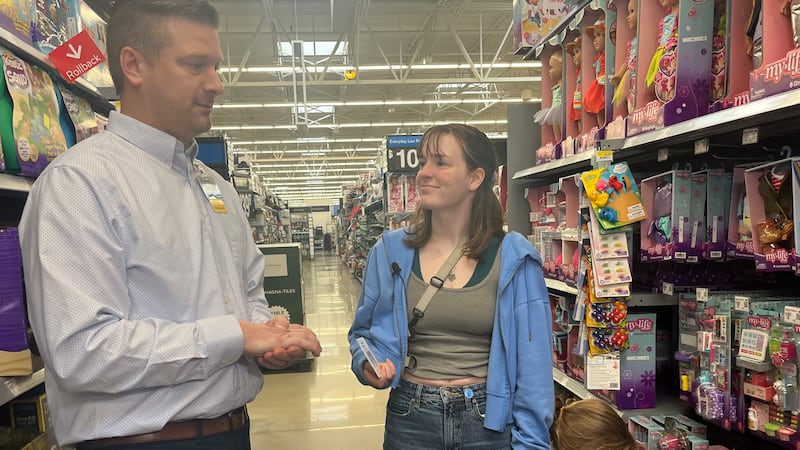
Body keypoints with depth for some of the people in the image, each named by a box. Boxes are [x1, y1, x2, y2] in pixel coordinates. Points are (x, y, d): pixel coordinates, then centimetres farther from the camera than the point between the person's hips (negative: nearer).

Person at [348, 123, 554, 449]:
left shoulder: (514, 258, -8)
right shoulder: (390, 252, -4)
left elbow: (532, 360, -6)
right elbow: (364, 332, 8)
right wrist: (369, 364, -12)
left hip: (490, 421, -1)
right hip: (410, 420, 2)